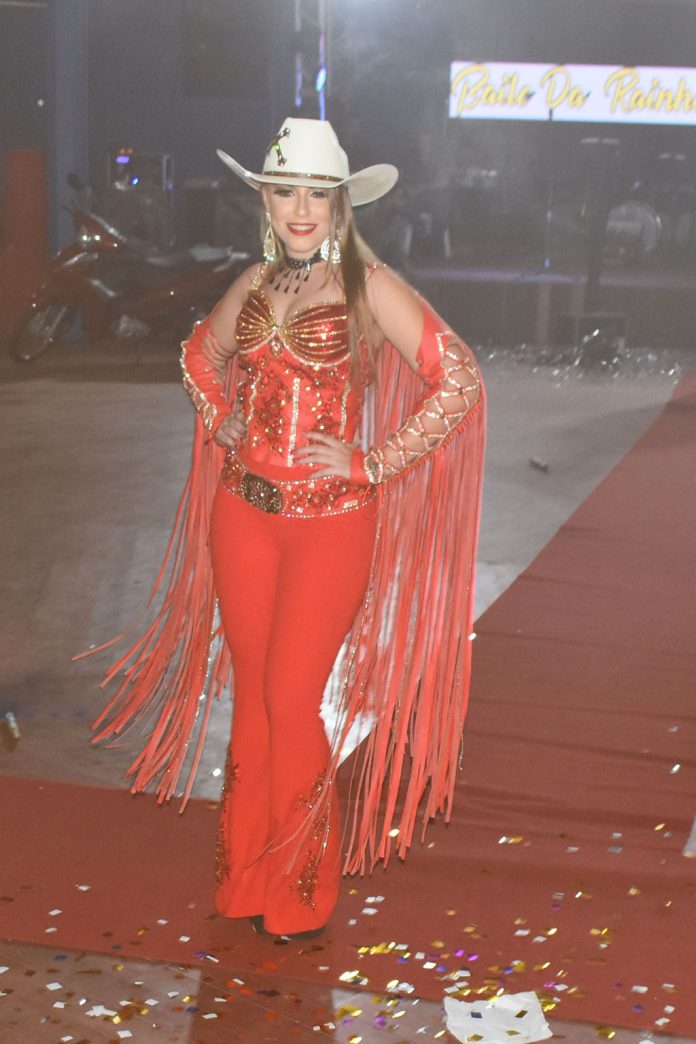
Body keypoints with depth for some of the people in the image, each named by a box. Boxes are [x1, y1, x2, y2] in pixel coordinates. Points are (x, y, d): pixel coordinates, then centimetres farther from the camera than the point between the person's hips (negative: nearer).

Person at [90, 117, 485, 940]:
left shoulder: (367, 285, -9)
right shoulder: (256, 284, 8)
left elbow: (459, 380, -15)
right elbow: (199, 355, 27)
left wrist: (373, 463, -13)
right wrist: (222, 425, 10)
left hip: (332, 520, -5)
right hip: (244, 512, 5)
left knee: (292, 699, -2)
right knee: (251, 694, 12)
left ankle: (300, 887, 19)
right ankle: (247, 877, 27)